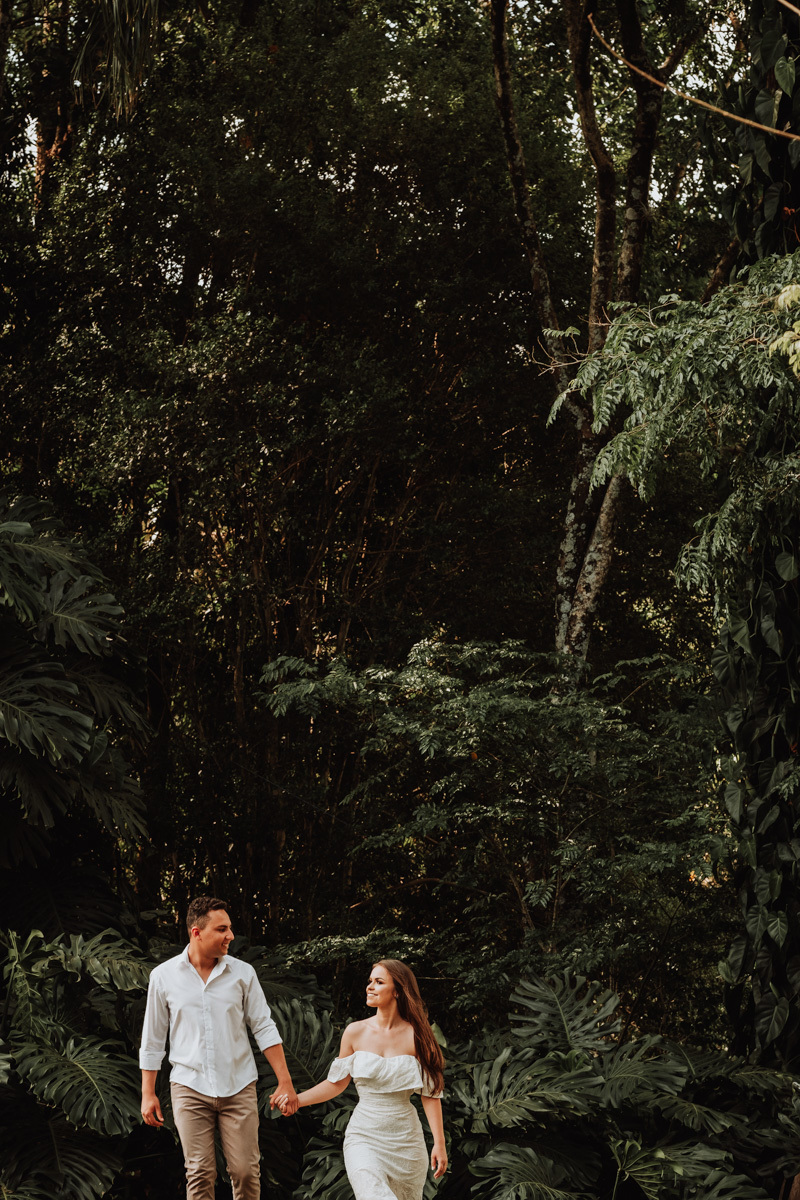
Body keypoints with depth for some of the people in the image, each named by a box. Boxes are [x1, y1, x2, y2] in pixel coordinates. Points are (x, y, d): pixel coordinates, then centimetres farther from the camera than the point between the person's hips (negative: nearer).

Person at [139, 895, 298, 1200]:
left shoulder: (242, 973, 1)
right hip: (189, 1088, -1)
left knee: (246, 1171, -2)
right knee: (200, 1174, -2)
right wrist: (148, 1093, 5)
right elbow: (152, 1040, 7)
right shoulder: (163, 976, 0)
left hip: (238, 1087, 1)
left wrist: (285, 1082, -3)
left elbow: (264, 1028, 3)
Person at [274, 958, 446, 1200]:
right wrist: (297, 1099, -3)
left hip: (405, 1139, 0)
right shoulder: (356, 1032, 0)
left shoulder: (416, 1035, -4)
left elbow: (431, 1092, -2)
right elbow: (337, 1083, 9)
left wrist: (439, 1143, -5)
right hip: (364, 1137, 0)